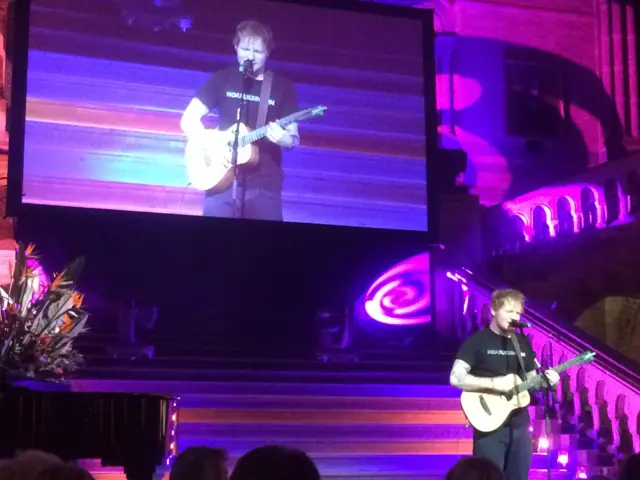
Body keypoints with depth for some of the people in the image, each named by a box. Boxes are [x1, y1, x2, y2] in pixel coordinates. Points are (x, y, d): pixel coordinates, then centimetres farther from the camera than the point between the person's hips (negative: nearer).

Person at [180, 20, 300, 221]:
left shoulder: (283, 87, 5)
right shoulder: (222, 79, 5)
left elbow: (294, 138, 6)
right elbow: (189, 119, 3)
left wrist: (283, 139, -18)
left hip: (265, 184, 0)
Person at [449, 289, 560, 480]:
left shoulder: (523, 343, 13)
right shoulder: (478, 341, -6)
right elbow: (456, 378, -14)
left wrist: (547, 381, -3)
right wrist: (493, 383, -21)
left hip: (519, 425, 6)